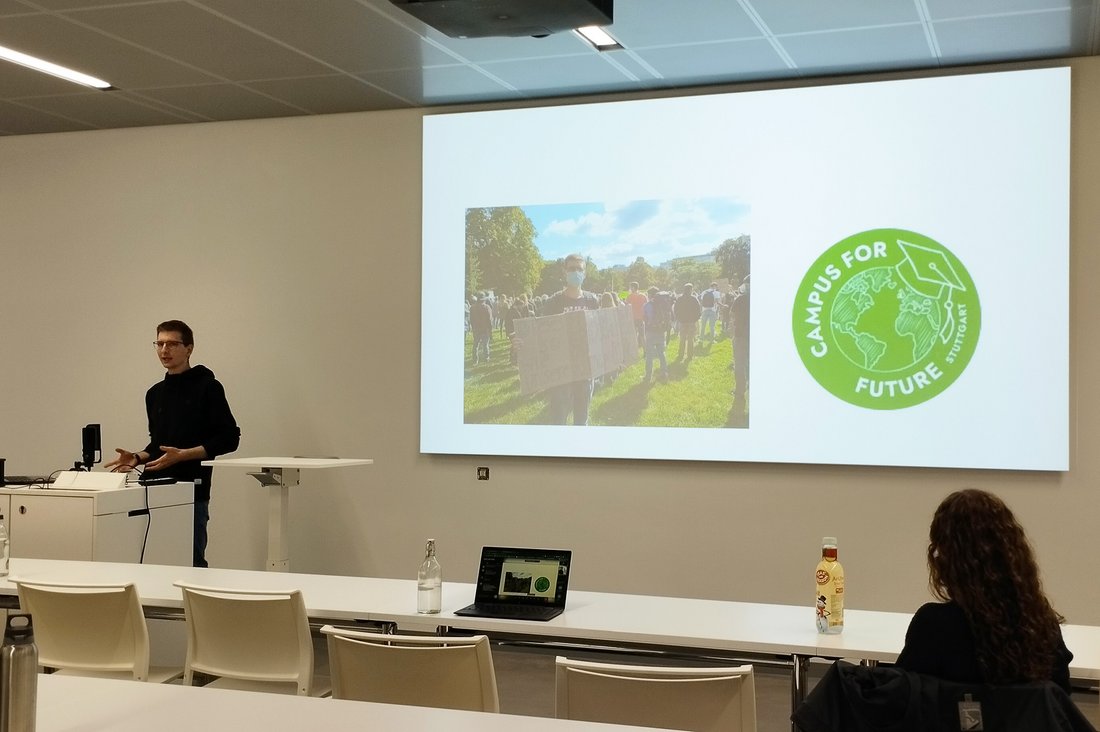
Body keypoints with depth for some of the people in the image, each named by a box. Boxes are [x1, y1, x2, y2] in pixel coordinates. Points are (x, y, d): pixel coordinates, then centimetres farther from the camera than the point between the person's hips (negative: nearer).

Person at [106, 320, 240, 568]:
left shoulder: (207, 387, -4)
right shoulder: (155, 393, 17)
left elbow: (229, 438, -9)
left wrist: (183, 455, -17)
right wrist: (138, 458, 5)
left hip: (192, 491, -6)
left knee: (191, 561, -6)